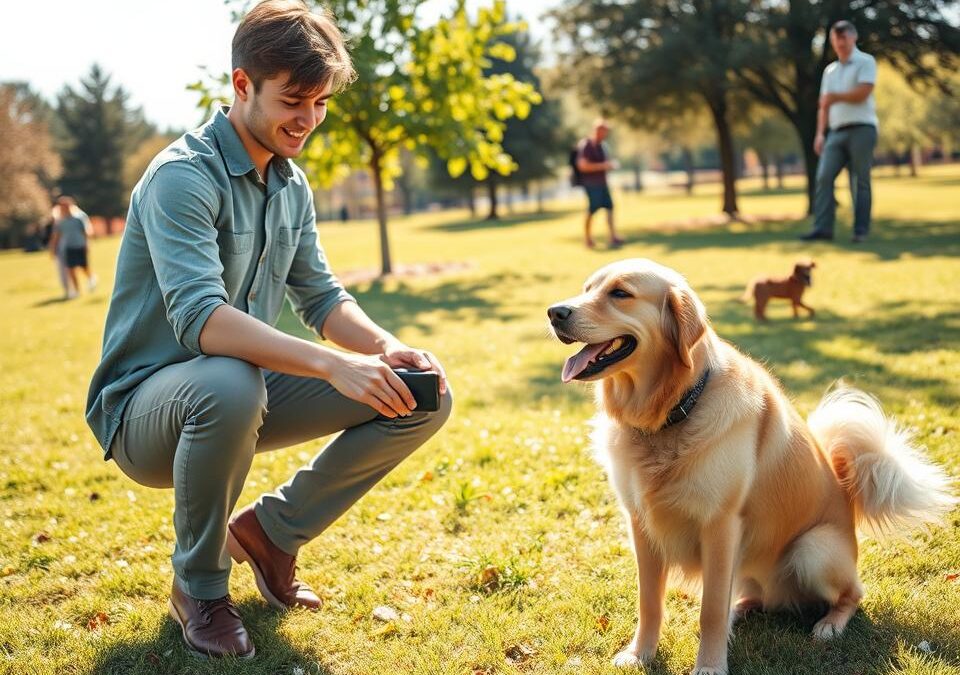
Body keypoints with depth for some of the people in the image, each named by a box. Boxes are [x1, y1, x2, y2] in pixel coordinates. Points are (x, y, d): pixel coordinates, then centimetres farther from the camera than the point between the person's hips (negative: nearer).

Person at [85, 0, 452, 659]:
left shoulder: (292, 186, 6)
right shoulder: (183, 175, -21)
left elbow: (322, 298, 6)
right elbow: (199, 319, -34)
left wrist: (387, 346, -15)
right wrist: (332, 364, -44)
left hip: (243, 390, 7)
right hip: (145, 407, -7)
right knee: (228, 383, -43)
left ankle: (271, 529, 9)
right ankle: (199, 585, -13)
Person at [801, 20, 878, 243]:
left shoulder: (865, 62, 3)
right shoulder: (830, 70, 21)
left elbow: (862, 93, -12)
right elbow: (824, 105, 18)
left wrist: (835, 97, -5)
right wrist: (820, 133, 7)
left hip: (861, 128, -5)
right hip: (837, 132, 5)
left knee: (860, 182, -5)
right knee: (824, 177, -10)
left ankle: (860, 231, -2)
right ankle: (823, 227, -13)